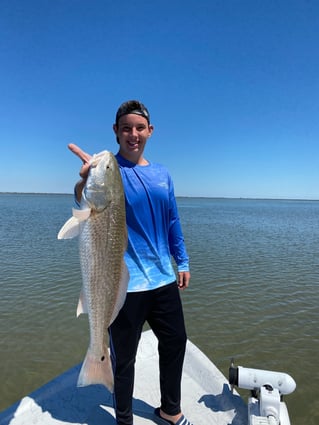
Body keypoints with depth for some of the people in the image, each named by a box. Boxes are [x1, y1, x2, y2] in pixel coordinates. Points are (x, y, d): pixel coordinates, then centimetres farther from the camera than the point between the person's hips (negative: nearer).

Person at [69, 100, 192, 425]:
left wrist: (182, 262, 12)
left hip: (163, 279, 6)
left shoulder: (161, 174, 7)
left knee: (175, 344, 18)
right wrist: (85, 184, -50)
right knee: (123, 358, 10)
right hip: (126, 284, -5)